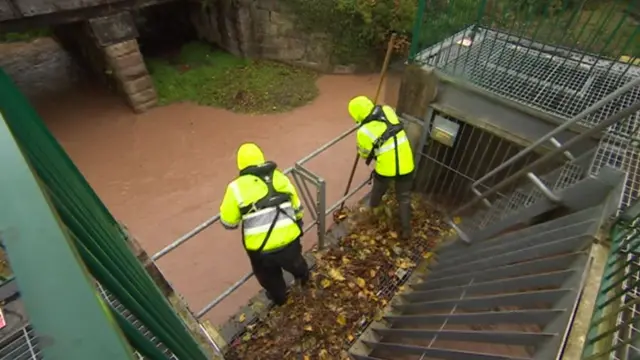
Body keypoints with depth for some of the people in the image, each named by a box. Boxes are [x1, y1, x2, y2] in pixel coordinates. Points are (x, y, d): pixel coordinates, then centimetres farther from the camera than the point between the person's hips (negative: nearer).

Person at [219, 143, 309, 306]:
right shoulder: (280, 177, 0)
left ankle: (279, 297, 57)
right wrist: (297, 226, 27)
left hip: (261, 249, -2)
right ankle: (303, 276, 66)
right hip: (289, 240, 3)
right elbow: (297, 207, 9)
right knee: (295, 263, 36)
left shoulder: (237, 188, -11)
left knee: (270, 275, 31)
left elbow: (228, 222, -3)